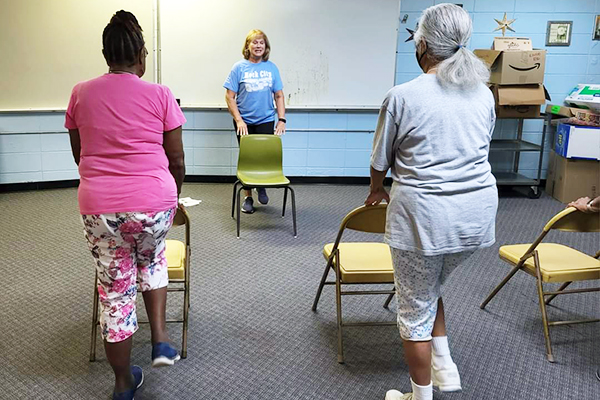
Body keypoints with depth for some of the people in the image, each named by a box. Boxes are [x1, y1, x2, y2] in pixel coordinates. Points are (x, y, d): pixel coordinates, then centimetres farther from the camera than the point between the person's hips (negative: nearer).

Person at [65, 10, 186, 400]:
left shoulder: (81, 94, 6)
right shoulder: (160, 95, -2)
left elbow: (78, 153, 16)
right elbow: (176, 158, 3)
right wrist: (174, 194, 21)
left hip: (98, 207, 1)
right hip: (153, 202, -1)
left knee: (115, 291, 14)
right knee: (152, 259, 31)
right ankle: (161, 340, 22)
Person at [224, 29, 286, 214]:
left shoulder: (271, 68, 4)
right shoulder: (239, 67, -2)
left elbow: (279, 96, 7)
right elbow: (230, 97, -3)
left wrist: (282, 119, -3)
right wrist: (238, 120, -12)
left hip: (266, 120, 1)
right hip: (244, 122, -1)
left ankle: (262, 187, 26)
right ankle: (248, 197, 20)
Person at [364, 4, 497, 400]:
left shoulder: (402, 97, -11)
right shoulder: (484, 94, 5)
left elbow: (381, 162, -1)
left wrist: (376, 191, 19)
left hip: (423, 215, -6)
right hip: (478, 213, 6)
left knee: (415, 309, 11)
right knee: (430, 289, 29)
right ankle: (445, 365, 28)